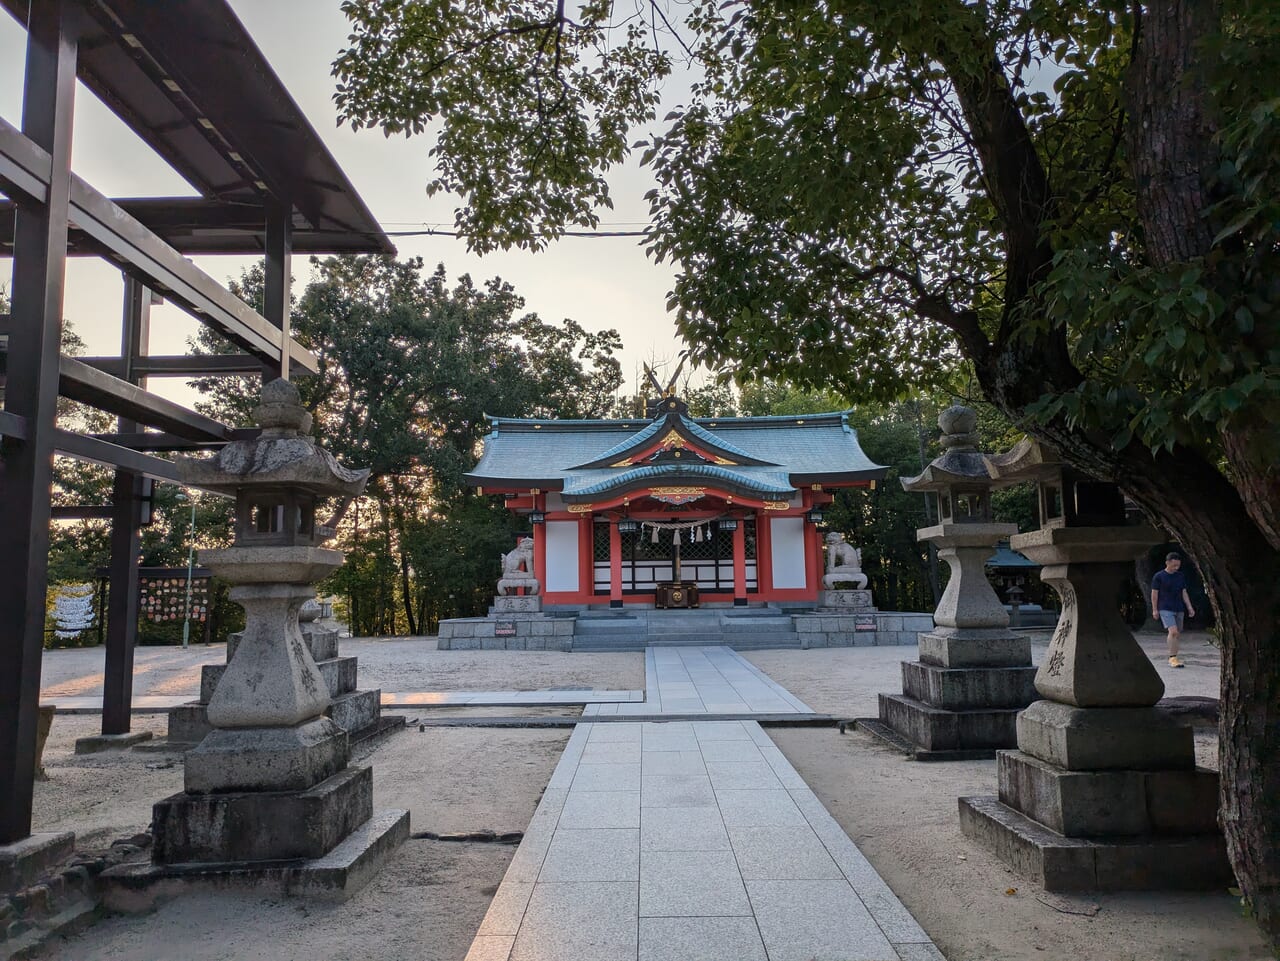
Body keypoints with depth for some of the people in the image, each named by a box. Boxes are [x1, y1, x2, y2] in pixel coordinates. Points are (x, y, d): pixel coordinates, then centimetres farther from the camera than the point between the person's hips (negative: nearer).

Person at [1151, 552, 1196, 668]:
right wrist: (1155, 610, -3)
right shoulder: (1159, 576, -4)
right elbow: (1154, 594, -2)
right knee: (1173, 632, -20)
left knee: (1176, 634, 6)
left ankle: (1172, 658, 17)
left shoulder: (1181, 576, 11)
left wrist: (1190, 607, 8)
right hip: (1165, 609, -5)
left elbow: (1184, 593, 15)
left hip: (1179, 609, 5)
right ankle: (1173, 658, -16)